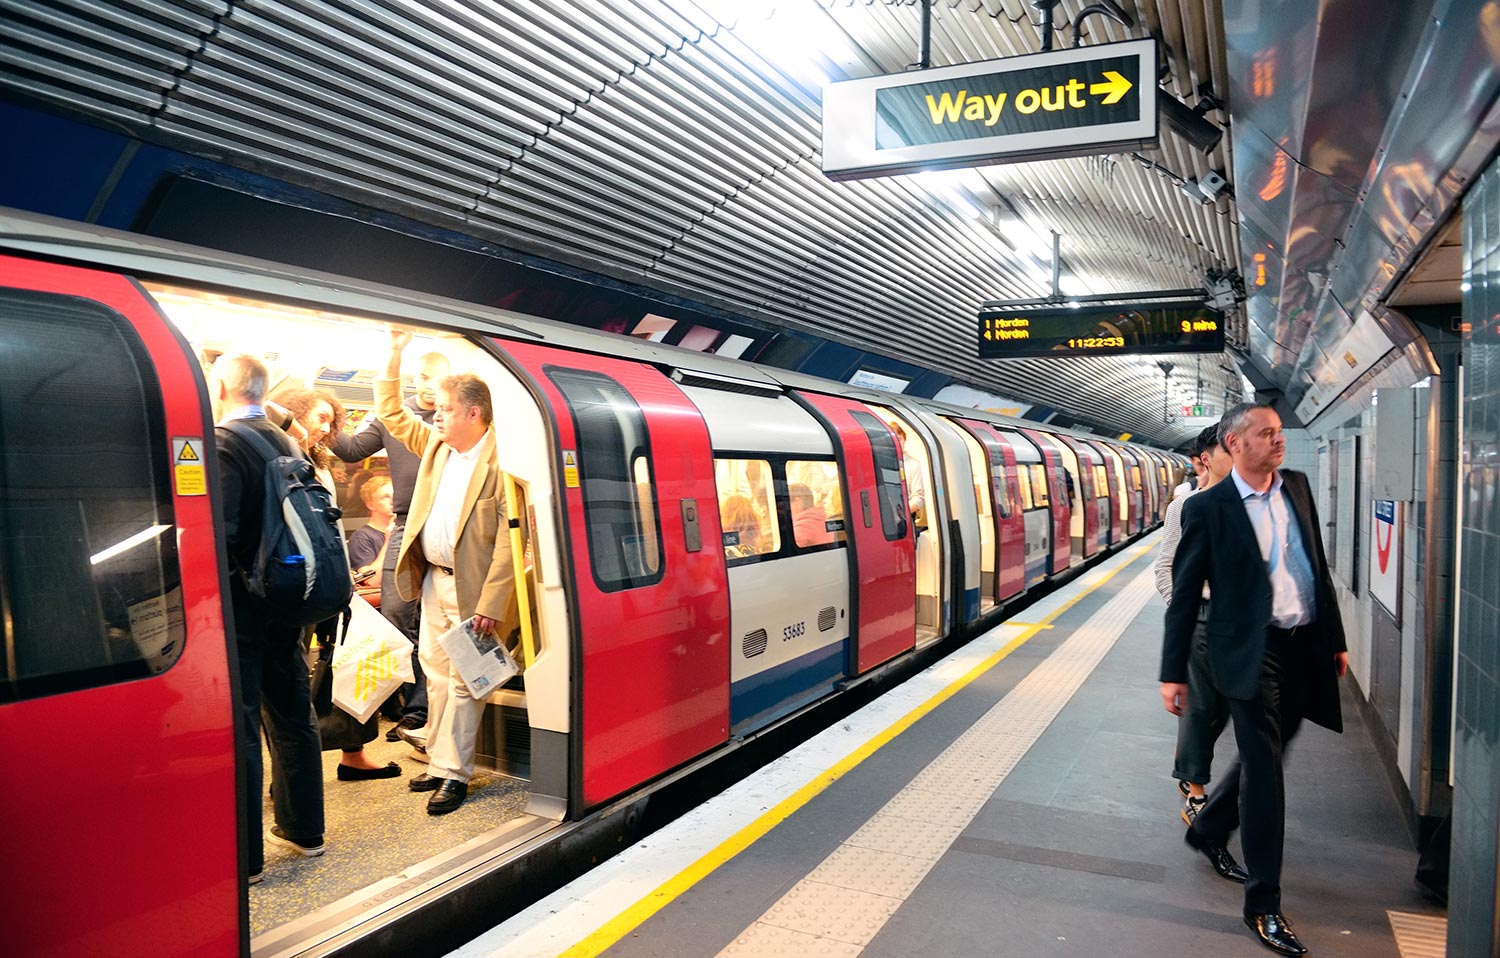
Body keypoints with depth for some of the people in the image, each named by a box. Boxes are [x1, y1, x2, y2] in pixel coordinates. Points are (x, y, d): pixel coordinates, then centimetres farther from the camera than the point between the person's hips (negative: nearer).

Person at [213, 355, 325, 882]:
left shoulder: (222, 443, -15)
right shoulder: (287, 443, 9)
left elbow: (220, 530, -25)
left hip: (240, 602, -8)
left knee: (238, 725, 0)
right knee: (292, 716, 17)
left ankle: (244, 855, 8)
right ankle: (303, 828, 30)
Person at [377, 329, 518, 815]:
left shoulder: (500, 460, -17)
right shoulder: (436, 445, 8)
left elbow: (509, 538, -20)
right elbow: (391, 414, 20)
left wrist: (490, 602, -23)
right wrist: (395, 354, 10)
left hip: (471, 588, -8)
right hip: (432, 580, 8)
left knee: (464, 682, 0)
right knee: (437, 675, 15)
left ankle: (454, 774, 10)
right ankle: (439, 763, 27)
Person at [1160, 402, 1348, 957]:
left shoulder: (1297, 487, 8)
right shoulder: (1208, 508, -9)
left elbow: (1318, 566, 15)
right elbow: (1184, 594, -7)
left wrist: (1335, 638, 15)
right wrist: (1173, 673, -8)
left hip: (1305, 648, 6)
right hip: (1252, 654, -6)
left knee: (1263, 759, 19)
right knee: (1263, 770, -3)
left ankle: (1208, 831, 43)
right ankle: (1263, 903, 8)